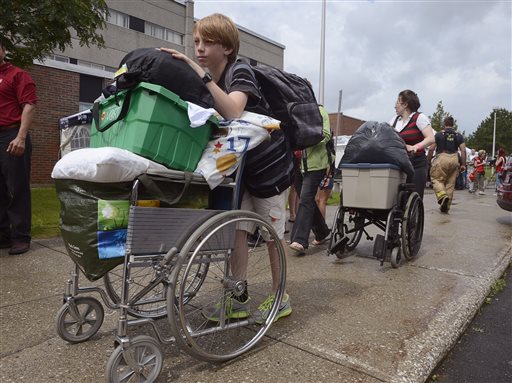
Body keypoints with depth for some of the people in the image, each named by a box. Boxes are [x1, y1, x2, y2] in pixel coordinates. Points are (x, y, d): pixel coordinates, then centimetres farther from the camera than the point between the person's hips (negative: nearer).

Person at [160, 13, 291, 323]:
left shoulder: (240, 73, -19)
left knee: (272, 230, 1)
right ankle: (239, 299, 13)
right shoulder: (208, 84, 4)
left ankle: (281, 298, 18)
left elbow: (233, 112, -38)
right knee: (237, 226, 3)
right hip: (239, 164, 7)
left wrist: (200, 74, -38)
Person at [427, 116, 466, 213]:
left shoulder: (439, 134, 5)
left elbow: (431, 149, -2)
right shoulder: (459, 135, 14)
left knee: (437, 180, 1)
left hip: (441, 158, -3)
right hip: (454, 159, 4)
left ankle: (443, 195, -28)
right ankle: (446, 206, 11)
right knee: (451, 183, 8)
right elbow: (463, 150, 5)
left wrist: (428, 161, 7)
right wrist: (463, 164, 7)